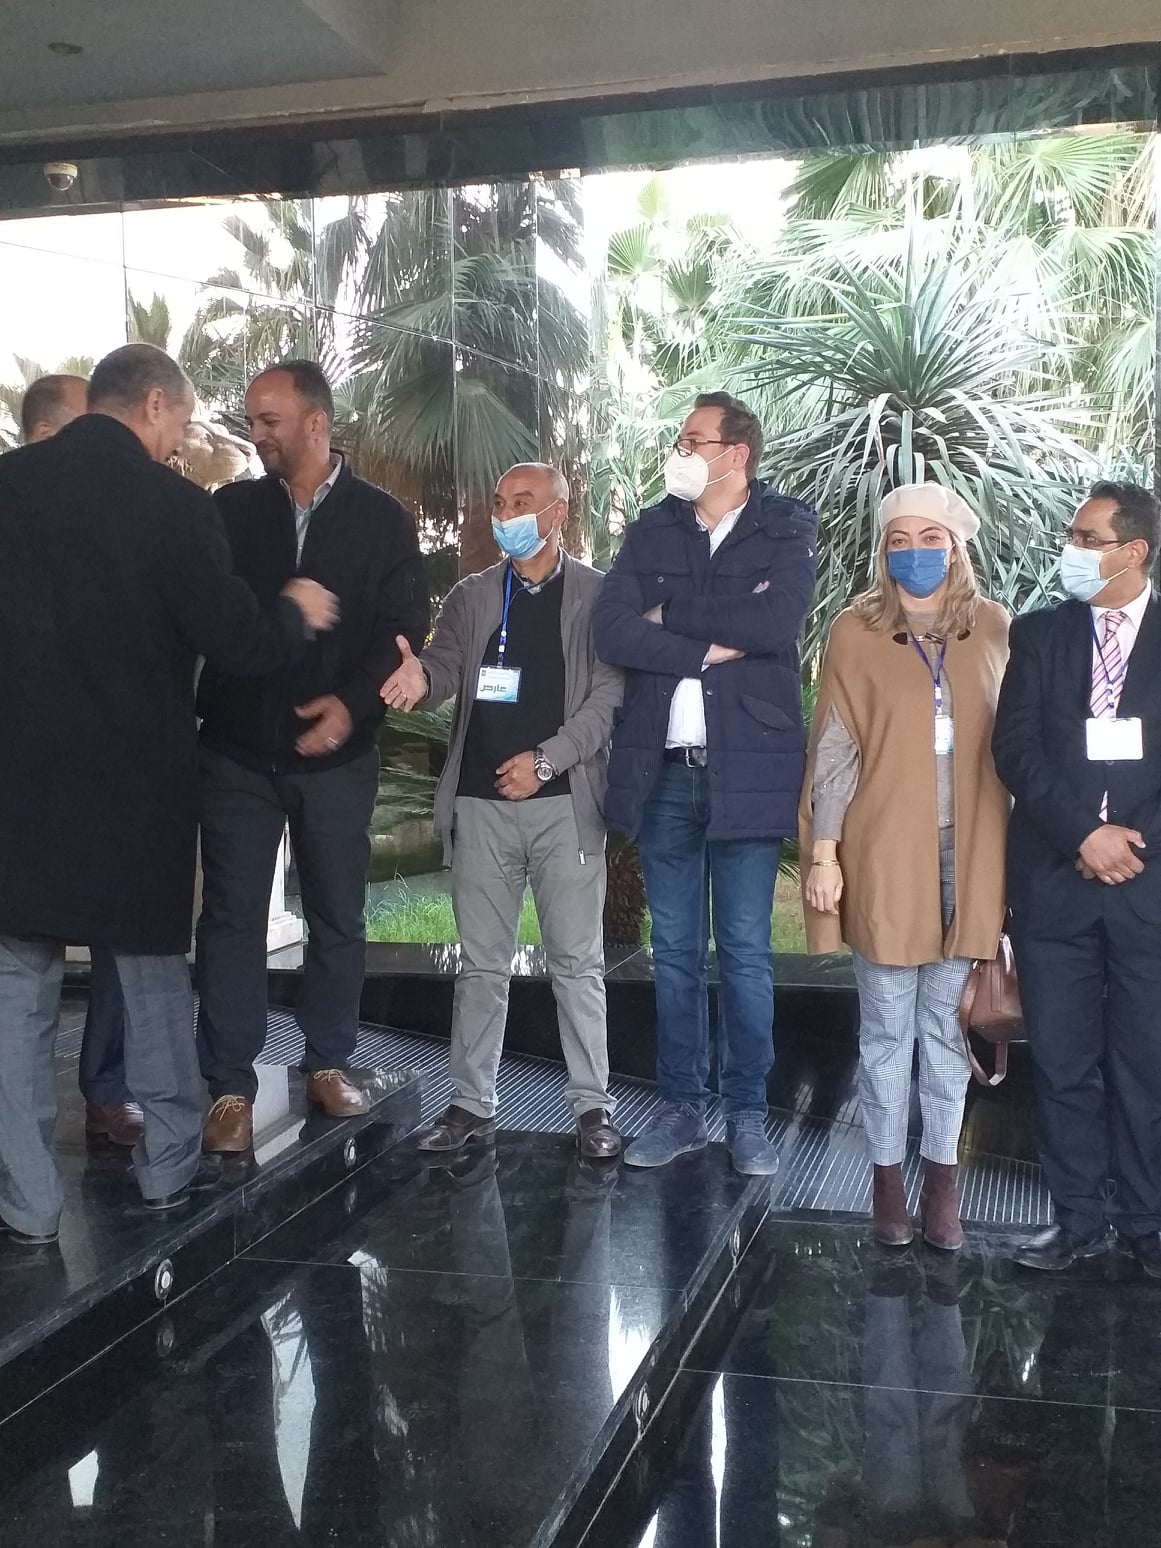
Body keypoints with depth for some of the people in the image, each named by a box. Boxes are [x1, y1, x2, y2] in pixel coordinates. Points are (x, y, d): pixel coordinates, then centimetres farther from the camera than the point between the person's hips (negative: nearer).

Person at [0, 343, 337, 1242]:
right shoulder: (171, 503, -12)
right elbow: (239, 644, -12)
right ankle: (170, 1168, 27)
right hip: (137, 786, -2)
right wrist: (296, 612, 7)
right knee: (156, 975, 16)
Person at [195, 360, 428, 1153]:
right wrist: (198, 708, -14)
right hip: (238, 749, 0)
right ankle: (231, 1086, 11)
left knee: (339, 915, 10)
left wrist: (354, 703, -17)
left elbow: (406, 632, -3)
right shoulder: (231, 507, 3)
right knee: (232, 918, 2)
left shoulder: (383, 518, 1)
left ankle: (330, 1063, 27)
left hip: (337, 753, 0)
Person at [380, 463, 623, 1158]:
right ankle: (473, 1103, 17)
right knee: (482, 964, 9)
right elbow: (447, 664, 2)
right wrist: (421, 677, -22)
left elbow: (609, 693, -5)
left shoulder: (597, 594, 3)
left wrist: (545, 759, -15)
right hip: (481, 802, 3)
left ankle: (593, 1105, 11)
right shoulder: (471, 595, 13)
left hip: (565, 802, -3)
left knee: (578, 962, 2)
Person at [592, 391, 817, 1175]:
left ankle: (748, 1112, 18)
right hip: (664, 771, 3)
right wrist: (714, 645, -14)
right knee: (674, 952, 10)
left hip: (746, 770, -3)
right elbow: (612, 630, -6)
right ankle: (681, 1107, 22)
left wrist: (671, 615, -10)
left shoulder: (786, 528, -1)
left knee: (745, 953, 5)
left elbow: (775, 624, -18)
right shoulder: (652, 530, 8)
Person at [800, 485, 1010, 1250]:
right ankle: (888, 1175, 21)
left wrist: (1016, 856, 6)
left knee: (947, 1026, 10)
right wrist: (822, 856, -5)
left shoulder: (994, 629, 4)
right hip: (883, 856, -2)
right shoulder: (856, 632, -3)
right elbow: (833, 751, -3)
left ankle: (942, 1177, 22)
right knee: (887, 1028, 7)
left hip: (968, 856, 2)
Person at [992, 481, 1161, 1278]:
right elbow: (1014, 746, -2)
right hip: (1054, 880, 2)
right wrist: (1083, 834, -12)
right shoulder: (1039, 633, 7)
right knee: (1063, 1063, 7)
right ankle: (1080, 1215, 20)